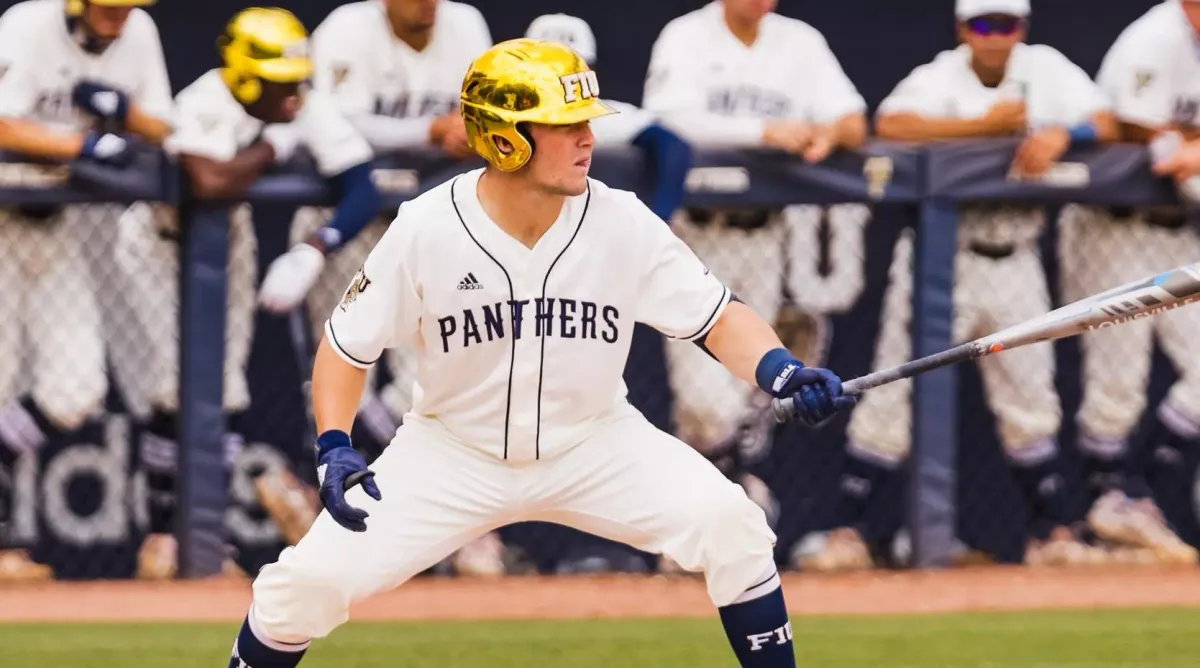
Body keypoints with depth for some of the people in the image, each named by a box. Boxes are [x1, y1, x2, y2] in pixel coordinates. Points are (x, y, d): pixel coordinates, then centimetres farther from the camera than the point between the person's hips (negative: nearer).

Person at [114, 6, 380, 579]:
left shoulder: (309, 109, -21)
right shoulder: (205, 105, -35)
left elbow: (363, 191, -28)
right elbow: (211, 183, -53)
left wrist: (311, 251, -43)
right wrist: (275, 144, -39)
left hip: (229, 236, 5)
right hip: (162, 234, -5)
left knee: (226, 380, 1)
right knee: (180, 375, -13)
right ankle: (162, 531, -3)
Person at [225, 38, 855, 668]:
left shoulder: (624, 224, -16)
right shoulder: (425, 230, -19)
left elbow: (718, 319, -11)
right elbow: (347, 346, -8)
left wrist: (781, 372, -32)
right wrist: (333, 448, -24)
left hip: (594, 445, 1)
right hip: (453, 451, -1)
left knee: (730, 527, -20)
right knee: (313, 576, -13)